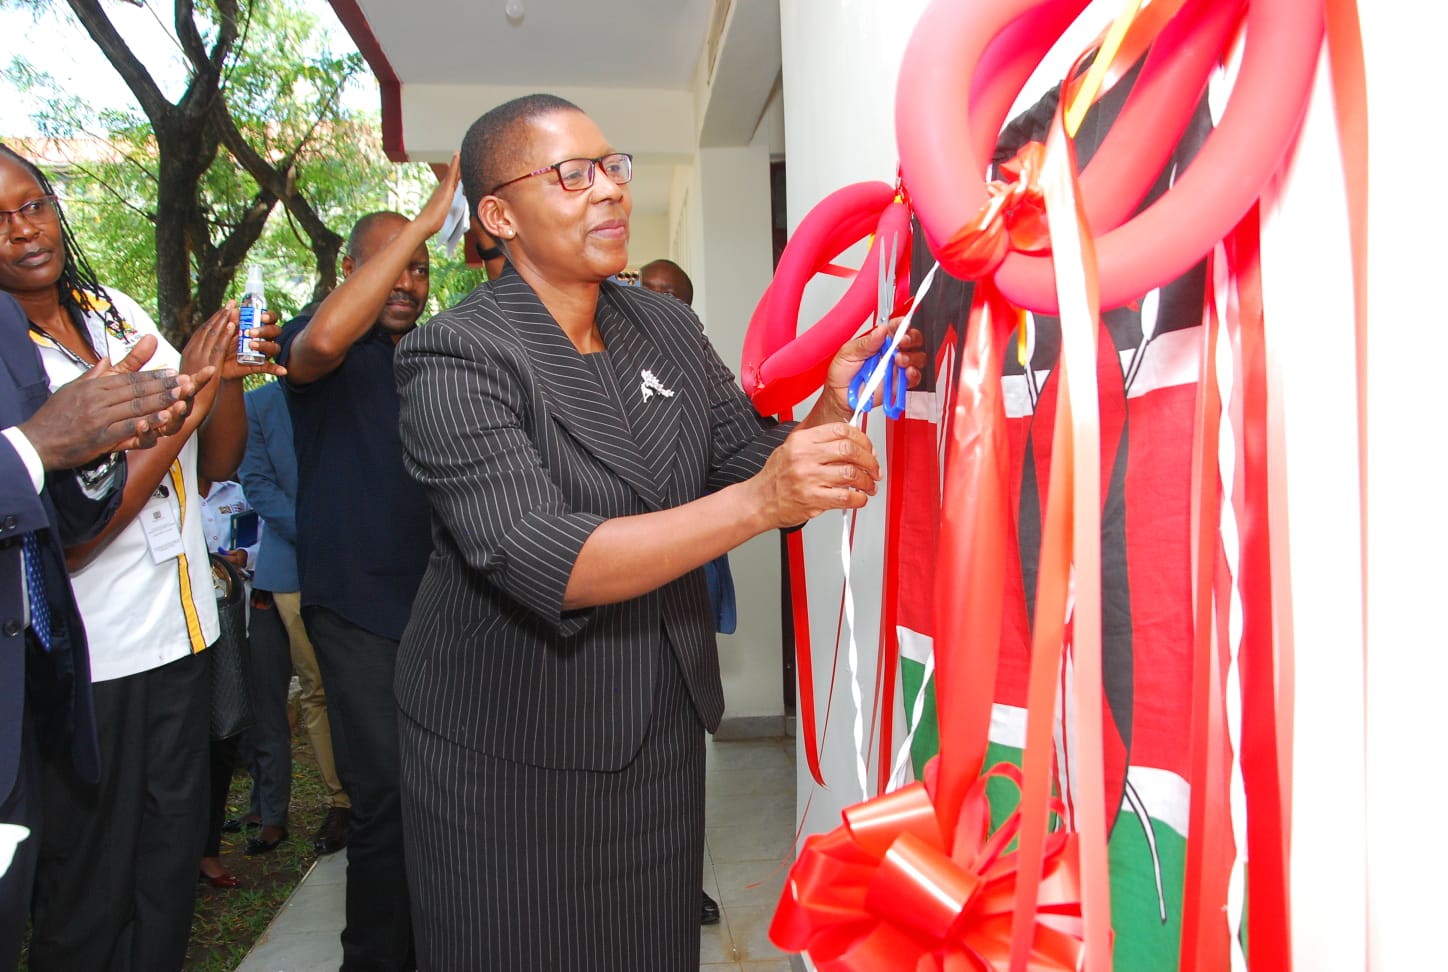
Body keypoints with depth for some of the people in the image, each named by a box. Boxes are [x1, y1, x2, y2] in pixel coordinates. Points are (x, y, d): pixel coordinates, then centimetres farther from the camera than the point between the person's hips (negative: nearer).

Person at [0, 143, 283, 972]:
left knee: (174, 858, 19)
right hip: (84, 660, -5)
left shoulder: (120, 312, 4)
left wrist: (229, 373, -11)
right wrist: (185, 401, -22)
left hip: (180, 634, 6)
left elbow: (218, 463, 8)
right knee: (91, 887, 13)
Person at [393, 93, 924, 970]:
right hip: (512, 757, -5)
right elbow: (538, 561, -26)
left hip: (663, 731, 5)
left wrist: (835, 406, -13)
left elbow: (753, 465, 6)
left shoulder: (671, 328, 4)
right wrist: (756, 502, -32)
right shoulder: (457, 356, -15)